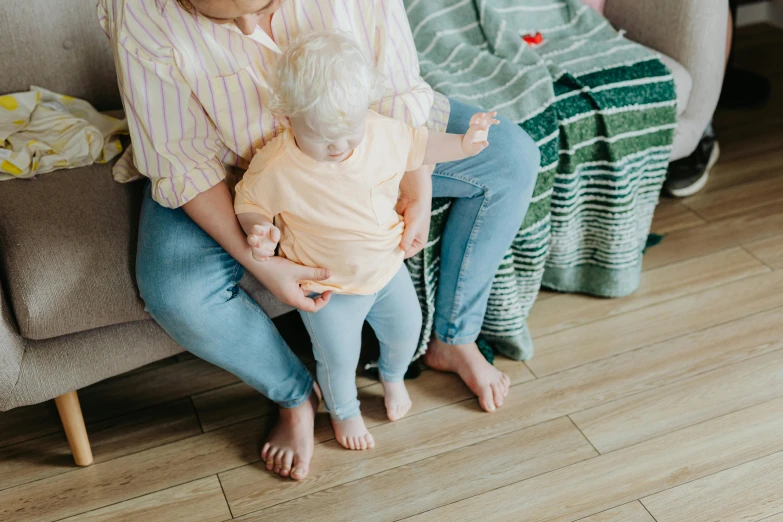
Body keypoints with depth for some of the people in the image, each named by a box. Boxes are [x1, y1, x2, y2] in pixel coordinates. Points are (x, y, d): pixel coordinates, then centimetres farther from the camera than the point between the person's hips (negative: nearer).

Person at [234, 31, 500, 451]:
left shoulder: (383, 133, -18)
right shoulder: (277, 167, -30)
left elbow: (417, 146, 4)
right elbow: (248, 203, -13)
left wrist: (462, 144, -6)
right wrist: (260, 231, -32)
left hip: (387, 265, 4)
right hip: (329, 287, -4)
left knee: (406, 331, 24)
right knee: (338, 359, 12)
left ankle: (392, 376, 61)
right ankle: (343, 411, 48)